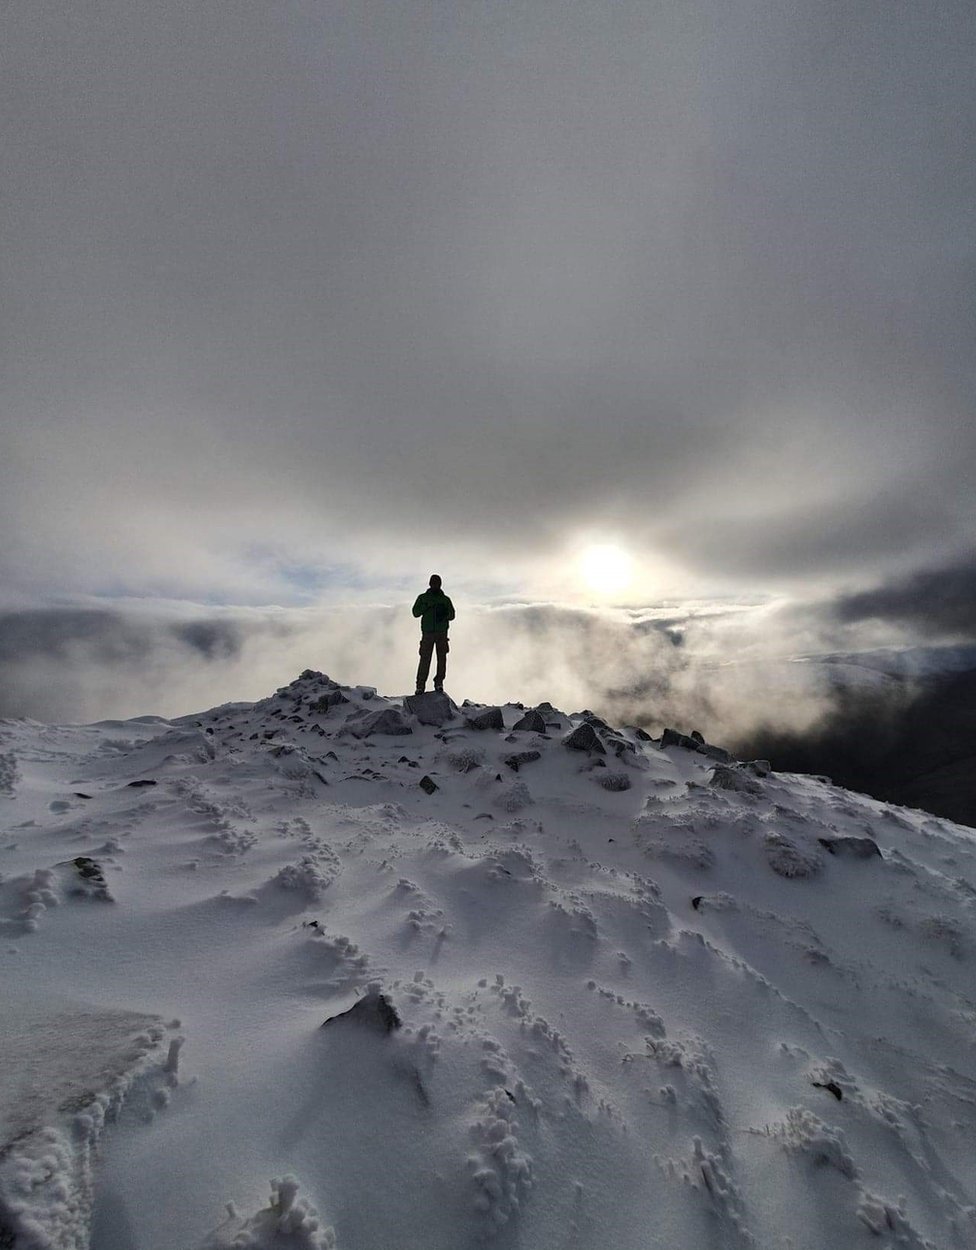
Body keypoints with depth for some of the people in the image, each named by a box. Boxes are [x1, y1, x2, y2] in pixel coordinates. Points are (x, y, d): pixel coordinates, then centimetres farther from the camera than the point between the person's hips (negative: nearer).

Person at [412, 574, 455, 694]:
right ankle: (420, 685, 2)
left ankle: (439, 682, 3)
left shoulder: (445, 599, 14)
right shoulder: (423, 598, 11)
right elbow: (416, 612, 1)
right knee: (425, 659, -5)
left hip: (442, 633, 1)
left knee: (442, 657, -5)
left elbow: (452, 615, 10)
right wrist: (427, 606, -14)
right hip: (427, 632, -1)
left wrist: (444, 614, -11)